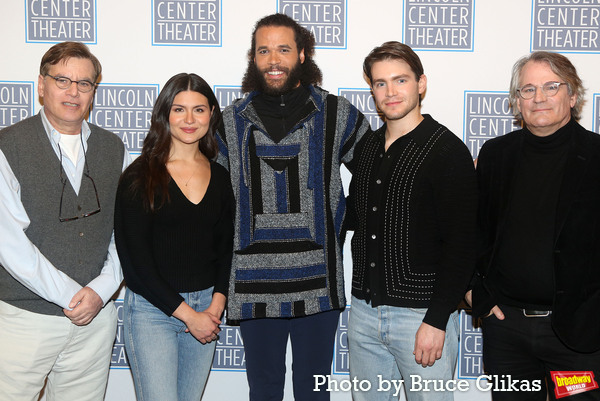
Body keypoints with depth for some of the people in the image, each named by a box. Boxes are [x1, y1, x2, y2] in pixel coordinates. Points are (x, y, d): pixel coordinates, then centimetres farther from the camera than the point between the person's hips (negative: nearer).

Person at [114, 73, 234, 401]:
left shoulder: (219, 177, 8)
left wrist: (216, 305, -5)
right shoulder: (140, 176, -6)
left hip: (207, 308, 4)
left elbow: (225, 248, 10)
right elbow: (135, 259, -9)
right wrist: (188, 314, -11)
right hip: (152, 309, -4)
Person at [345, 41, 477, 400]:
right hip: (365, 310, 6)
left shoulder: (447, 150, -10)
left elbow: (461, 245, -15)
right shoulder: (367, 146, 10)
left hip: (422, 313, -6)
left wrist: (437, 320, -18)